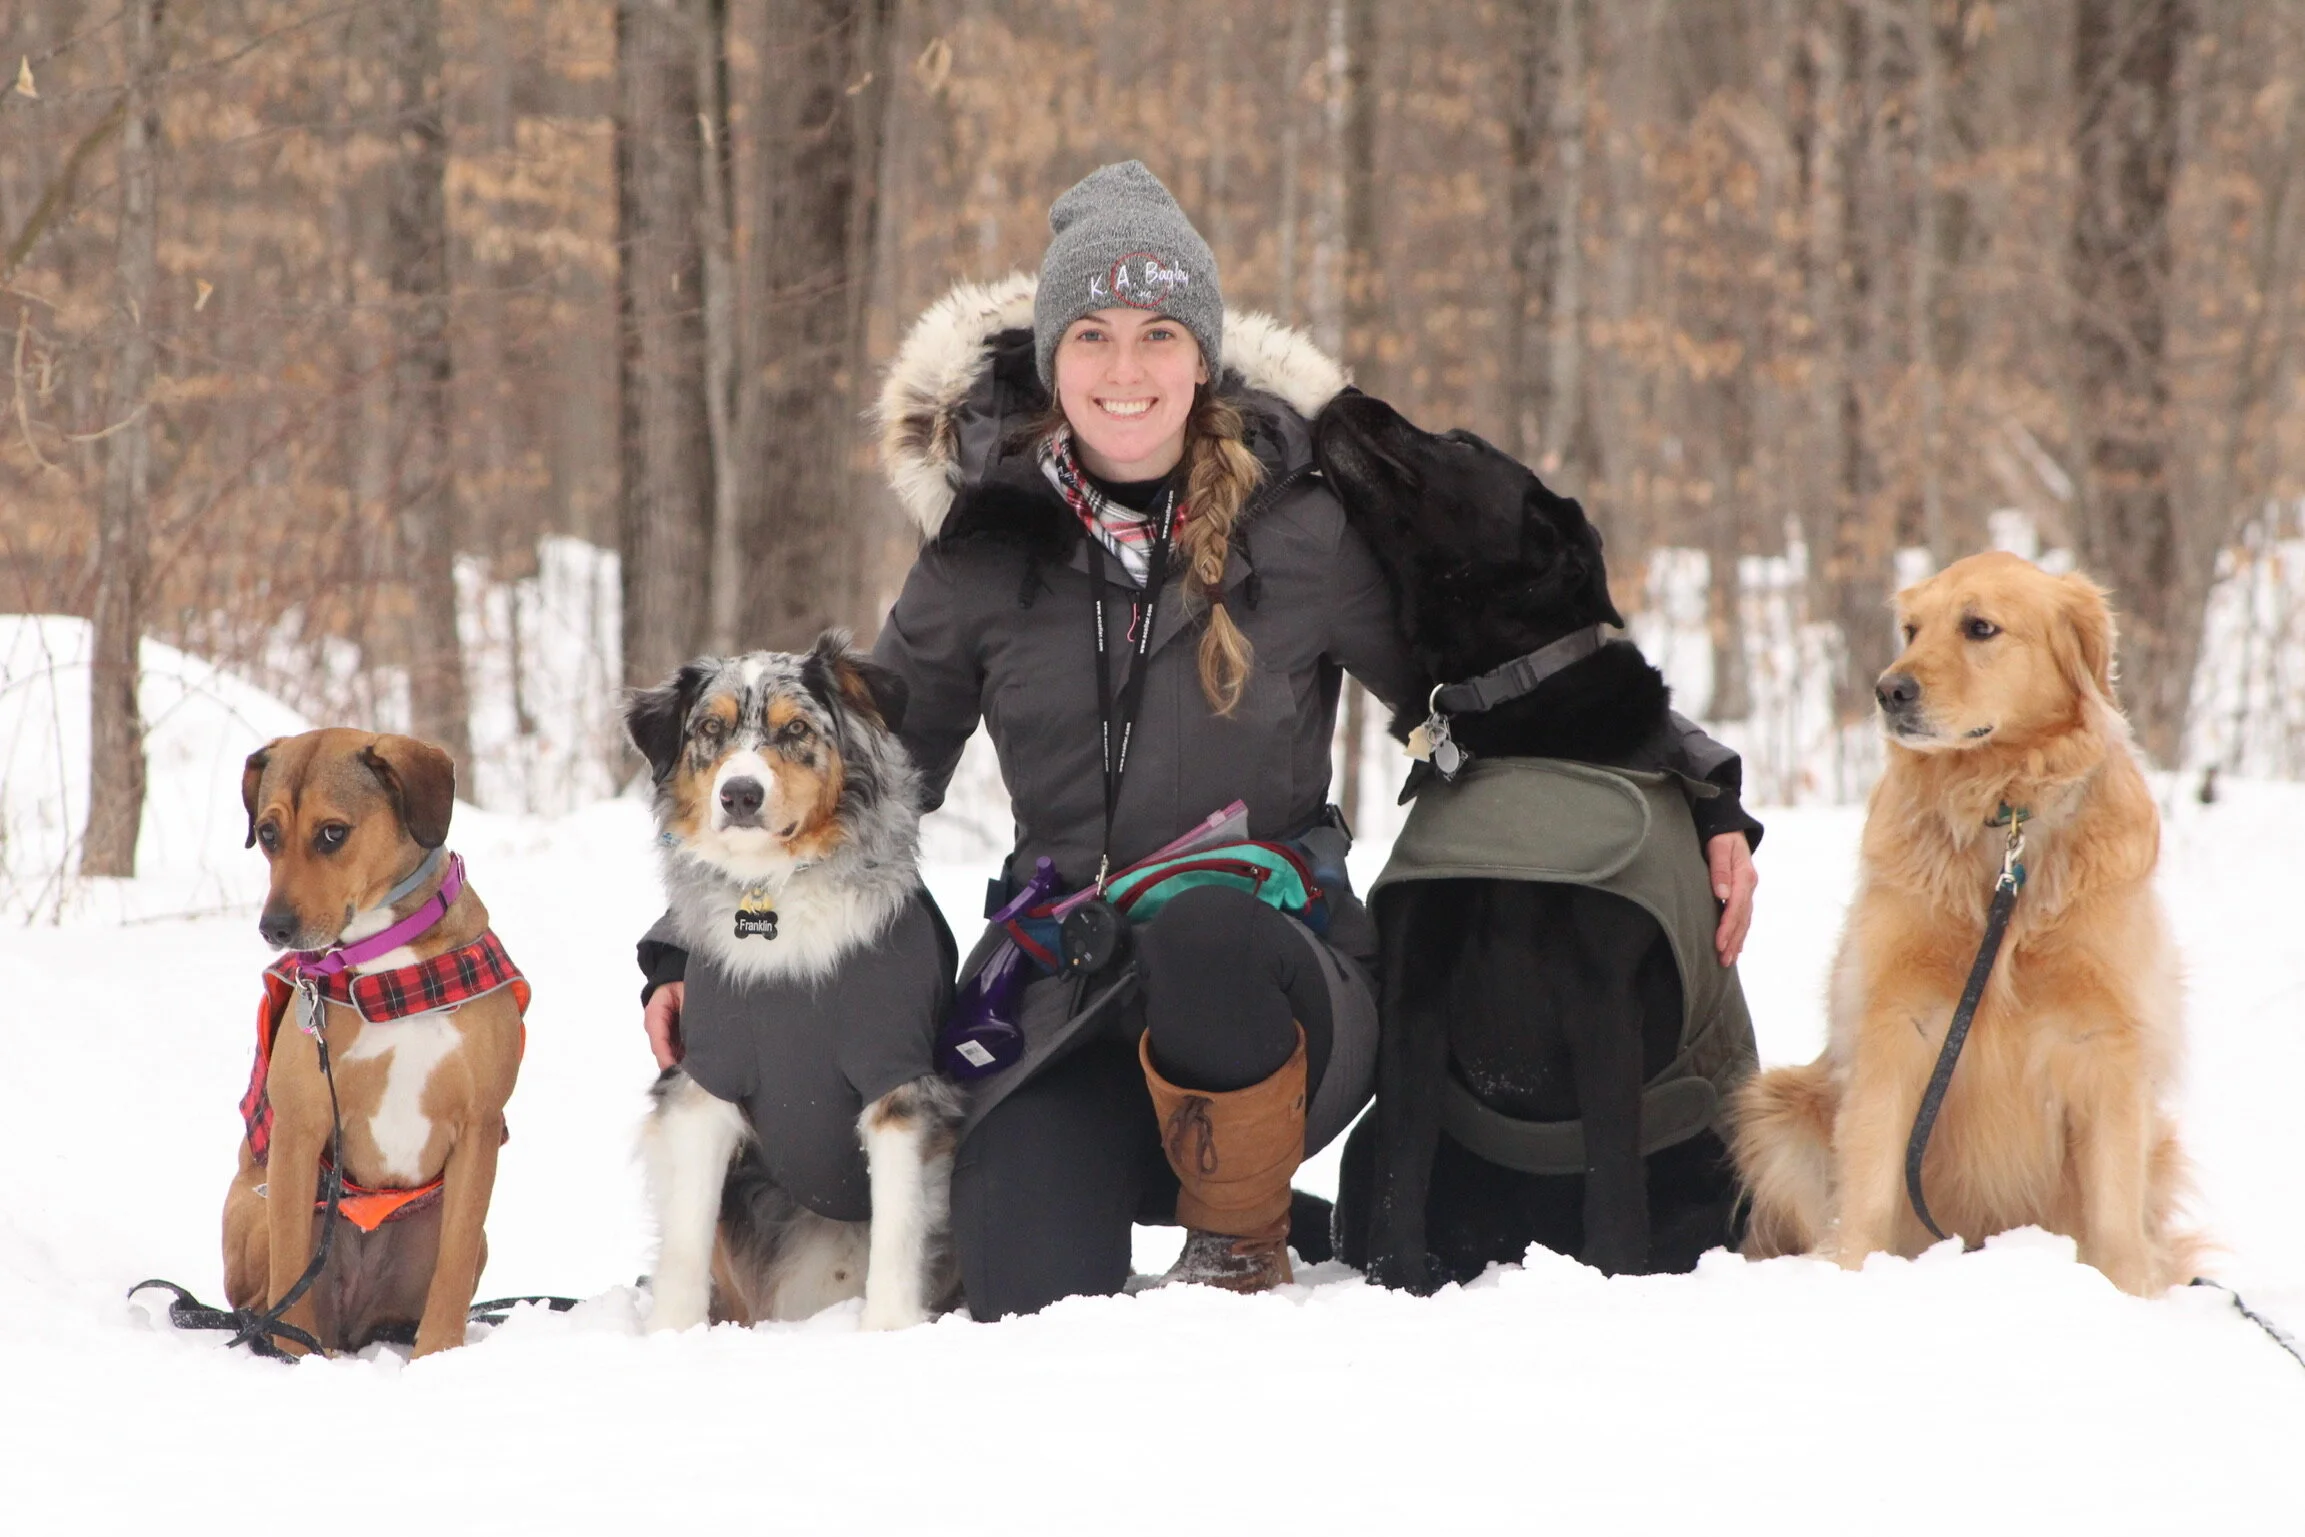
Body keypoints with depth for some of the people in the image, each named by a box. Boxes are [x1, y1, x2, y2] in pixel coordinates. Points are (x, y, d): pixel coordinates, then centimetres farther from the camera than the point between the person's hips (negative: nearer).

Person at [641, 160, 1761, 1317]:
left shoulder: (1302, 527, -1)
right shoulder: (986, 548, 5)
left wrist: (1704, 807, -3)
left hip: (1271, 981, -1)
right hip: (1067, 1007, 2)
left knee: (1200, 929, -38)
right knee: (1030, 1304, -23)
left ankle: (1242, 1244, -8)